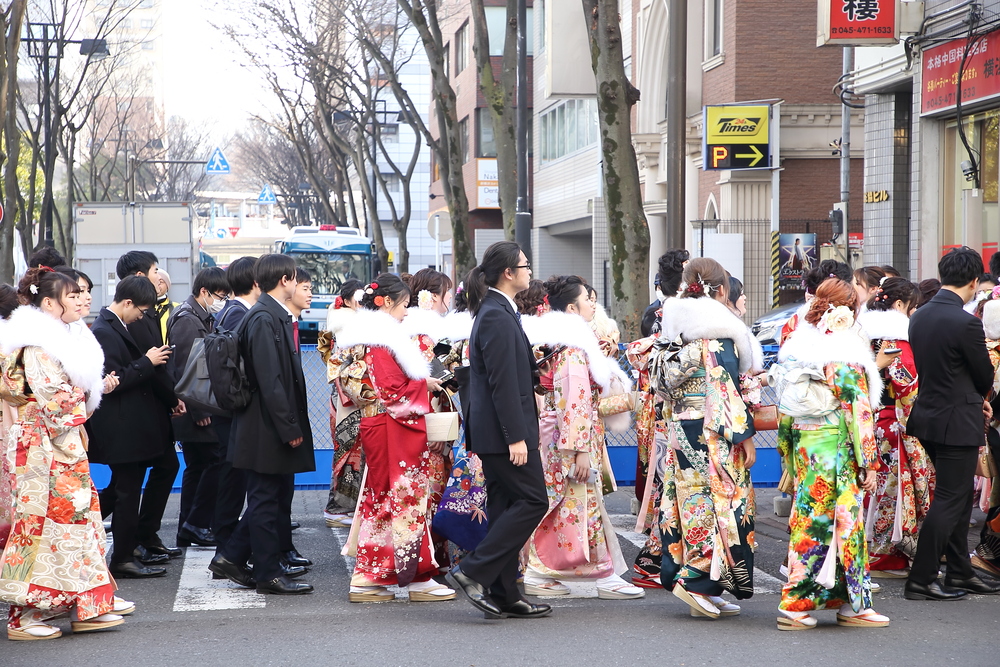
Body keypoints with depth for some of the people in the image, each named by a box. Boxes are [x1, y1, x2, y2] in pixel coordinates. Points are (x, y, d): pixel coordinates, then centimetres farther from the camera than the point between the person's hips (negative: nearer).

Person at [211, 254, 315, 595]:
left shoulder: (275, 315, 14)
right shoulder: (264, 318, -18)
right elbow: (270, 380, -23)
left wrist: (293, 423, 18)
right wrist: (289, 428, -21)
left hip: (276, 424, 10)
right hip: (267, 427, -10)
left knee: (273, 494, 16)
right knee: (266, 497, 0)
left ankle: (231, 558, 22)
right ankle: (269, 573, 8)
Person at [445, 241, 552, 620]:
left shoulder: (497, 312, 16)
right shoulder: (497, 317, -16)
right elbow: (502, 383, -21)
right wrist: (516, 437, -22)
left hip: (493, 431, 10)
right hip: (502, 430, -10)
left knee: (506, 507, 10)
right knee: (533, 500, -6)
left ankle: (504, 596, 13)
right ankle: (473, 573, -7)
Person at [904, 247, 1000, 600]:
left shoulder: (919, 317, 4)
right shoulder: (966, 323, -21)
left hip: (928, 415, 8)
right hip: (957, 422, -8)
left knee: (959, 496, 18)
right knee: (949, 501, -1)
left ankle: (960, 573, 26)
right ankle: (920, 580, 1)